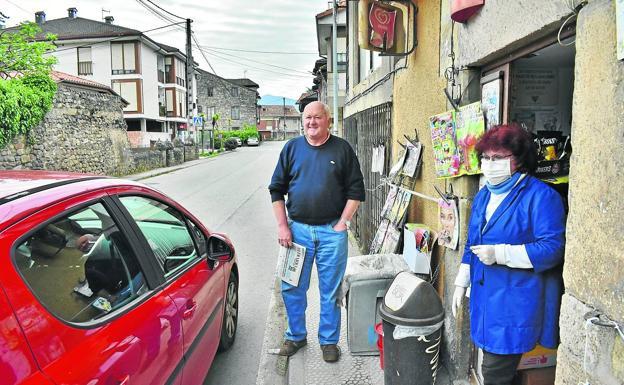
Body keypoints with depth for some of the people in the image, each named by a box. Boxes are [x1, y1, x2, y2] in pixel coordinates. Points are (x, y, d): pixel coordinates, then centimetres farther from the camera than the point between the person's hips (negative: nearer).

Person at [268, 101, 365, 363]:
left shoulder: (342, 149, 1)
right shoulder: (291, 148, 5)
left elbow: (356, 190, 2)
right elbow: (277, 189, 7)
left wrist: (342, 223, -6)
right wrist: (282, 226, 0)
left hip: (332, 231, -2)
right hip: (297, 229, 2)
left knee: (330, 290, 8)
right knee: (292, 288, 10)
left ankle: (329, 341, 25)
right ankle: (296, 336, 30)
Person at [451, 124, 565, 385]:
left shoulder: (540, 196, -12)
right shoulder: (483, 195, 12)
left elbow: (553, 248, -19)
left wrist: (499, 253, -25)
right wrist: (461, 283, 18)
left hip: (517, 303, -7)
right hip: (485, 296, 7)